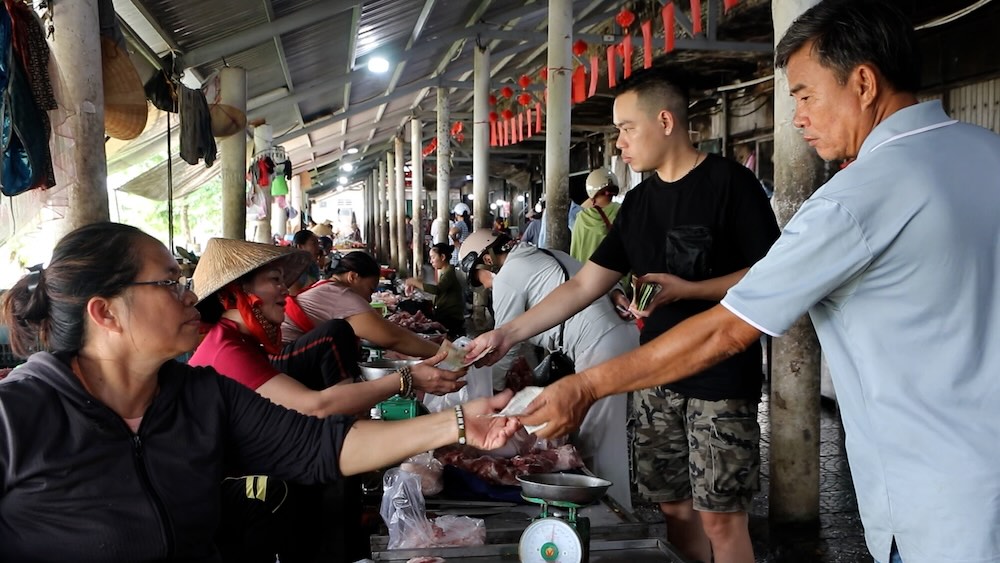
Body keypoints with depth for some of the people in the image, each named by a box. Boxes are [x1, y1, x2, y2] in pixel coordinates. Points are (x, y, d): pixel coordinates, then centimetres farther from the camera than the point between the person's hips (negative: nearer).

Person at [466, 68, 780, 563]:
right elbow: (583, 286, 10)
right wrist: (508, 333, 4)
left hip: (722, 379, -6)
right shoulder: (638, 203, 12)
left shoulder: (729, 183, -7)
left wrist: (686, 289, -20)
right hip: (657, 380, 6)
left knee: (720, 519, -3)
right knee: (674, 507, 10)